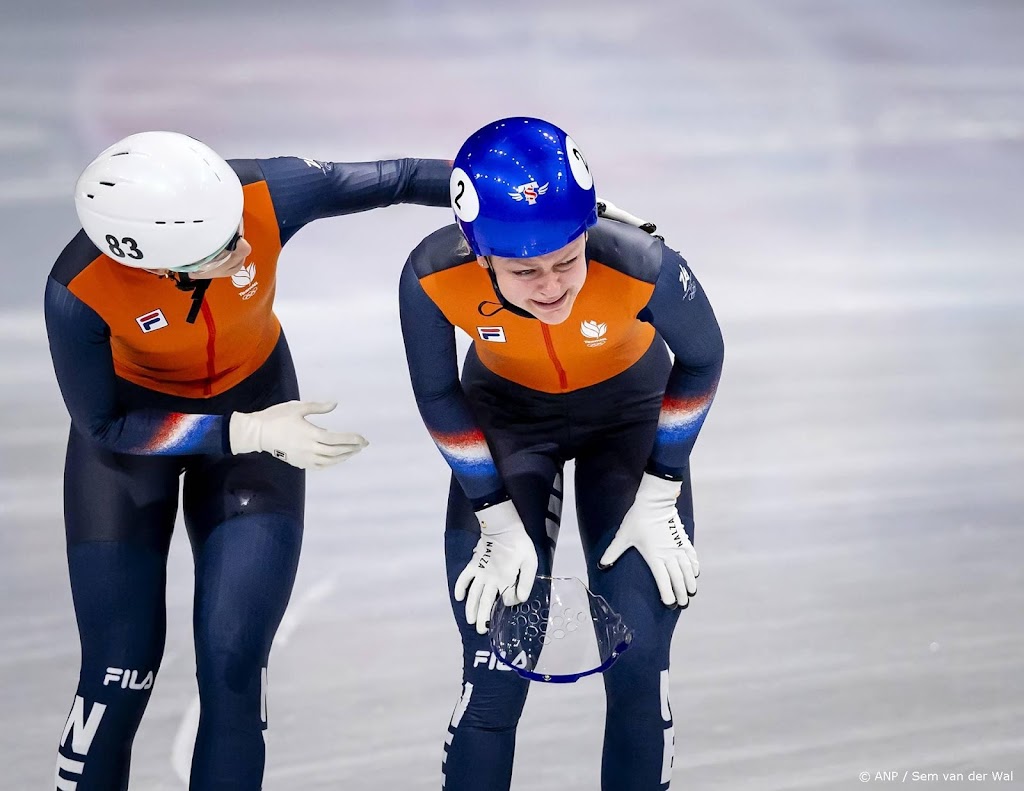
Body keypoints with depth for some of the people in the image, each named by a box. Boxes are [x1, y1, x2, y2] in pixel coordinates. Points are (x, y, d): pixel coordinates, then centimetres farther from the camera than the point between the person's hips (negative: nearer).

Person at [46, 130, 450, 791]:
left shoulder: (267, 195, -32)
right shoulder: (80, 290, -34)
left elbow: (397, 179, -18)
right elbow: (105, 425, -19)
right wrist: (245, 433, -27)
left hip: (253, 397, 2)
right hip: (133, 420, -2)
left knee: (234, 662, -7)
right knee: (120, 670, -4)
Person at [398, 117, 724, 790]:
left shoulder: (643, 266, -37)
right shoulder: (433, 277, -34)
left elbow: (700, 361, -14)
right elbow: (438, 395, -12)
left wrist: (658, 495, -9)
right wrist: (498, 520, -11)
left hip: (629, 411, 0)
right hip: (506, 415, 0)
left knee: (640, 659, -5)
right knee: (496, 670, -6)